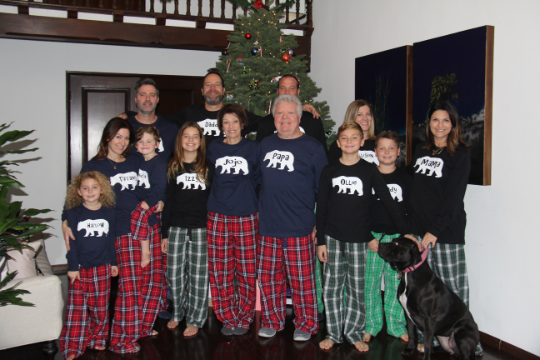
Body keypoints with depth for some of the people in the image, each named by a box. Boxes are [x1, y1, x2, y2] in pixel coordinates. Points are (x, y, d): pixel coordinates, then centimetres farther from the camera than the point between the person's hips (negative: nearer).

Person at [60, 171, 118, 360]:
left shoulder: (109, 212, 4)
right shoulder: (74, 213, -2)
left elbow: (112, 239, 9)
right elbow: (71, 242, -3)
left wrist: (114, 262, 9)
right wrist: (72, 267, -6)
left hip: (102, 267, 2)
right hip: (80, 267, -1)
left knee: (100, 307, 8)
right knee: (77, 308, -2)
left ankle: (97, 339, 25)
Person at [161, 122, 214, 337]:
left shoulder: (208, 167, 6)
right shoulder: (173, 167, 8)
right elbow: (168, 200, 8)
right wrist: (164, 232, 4)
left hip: (201, 226, -1)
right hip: (177, 226, 1)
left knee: (198, 275, 3)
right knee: (174, 274, 4)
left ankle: (195, 319, 15)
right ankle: (177, 313, 25)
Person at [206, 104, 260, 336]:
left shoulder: (253, 148, 4)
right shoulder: (213, 148, 9)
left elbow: (259, 178, 10)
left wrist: (253, 204, 6)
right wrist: (224, 194, 12)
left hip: (245, 217, -1)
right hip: (217, 216, 2)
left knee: (246, 271, 2)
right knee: (220, 271, 3)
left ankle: (244, 318, 18)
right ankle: (228, 318, 18)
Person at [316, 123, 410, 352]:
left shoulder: (369, 171, 1)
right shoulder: (329, 171, 4)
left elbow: (388, 202, 2)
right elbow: (321, 208, 5)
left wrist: (405, 231, -4)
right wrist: (320, 241, 1)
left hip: (358, 238, -1)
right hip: (333, 237, 1)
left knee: (356, 288, 6)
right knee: (332, 287, 6)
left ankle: (354, 333, 21)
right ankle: (333, 333, 19)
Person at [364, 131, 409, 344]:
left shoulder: (405, 178, 7)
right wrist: (369, 238, -5)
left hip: (398, 237, 1)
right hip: (373, 237, -1)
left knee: (396, 283, 5)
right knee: (370, 283, 2)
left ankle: (396, 326, 19)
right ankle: (371, 325, 17)